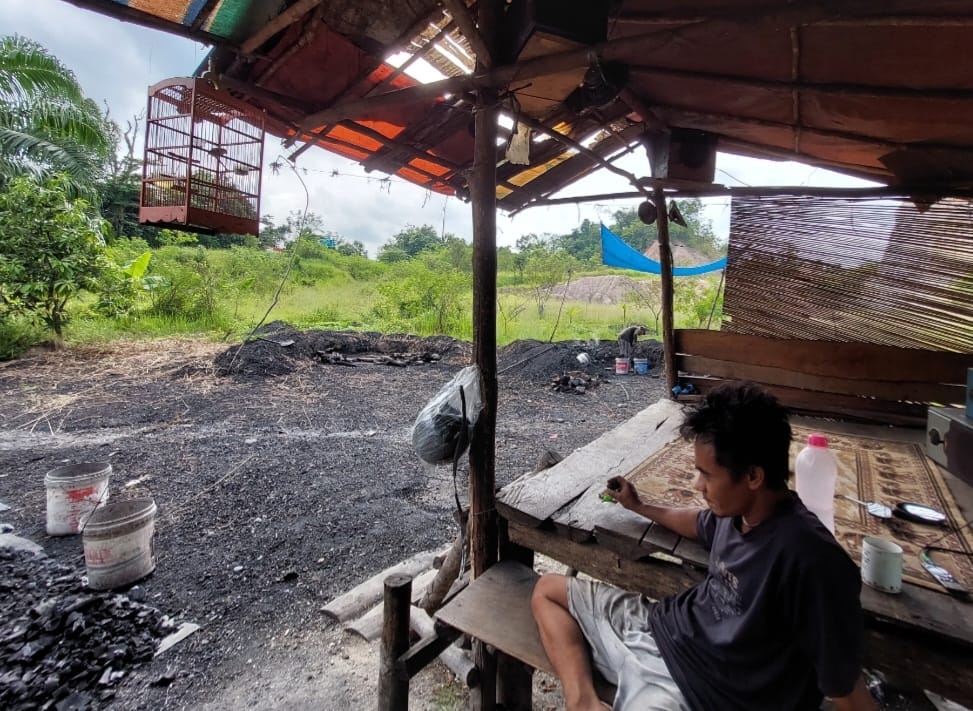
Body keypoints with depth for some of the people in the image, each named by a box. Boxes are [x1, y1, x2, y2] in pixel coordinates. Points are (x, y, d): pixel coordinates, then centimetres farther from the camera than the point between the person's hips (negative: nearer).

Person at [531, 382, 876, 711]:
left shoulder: (810, 559, -30)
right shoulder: (740, 509, -6)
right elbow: (702, 524, 19)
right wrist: (639, 506, 24)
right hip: (662, 627, 8)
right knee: (548, 589, 11)